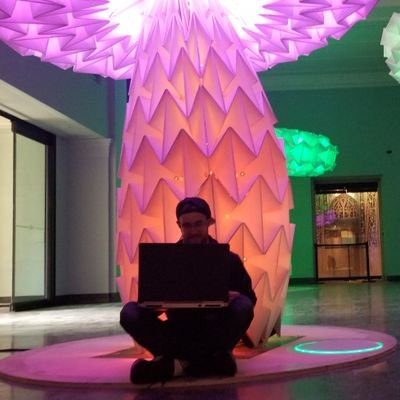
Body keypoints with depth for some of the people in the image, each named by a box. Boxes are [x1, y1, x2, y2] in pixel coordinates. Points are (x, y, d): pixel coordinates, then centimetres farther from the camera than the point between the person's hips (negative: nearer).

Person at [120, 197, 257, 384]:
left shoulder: (229, 259, 3)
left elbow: (250, 298, 2)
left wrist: (234, 297, -23)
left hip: (214, 332, -1)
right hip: (179, 333, 1)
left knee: (243, 306, -29)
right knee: (129, 313, -23)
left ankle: (178, 362, -29)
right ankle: (210, 360, -32)